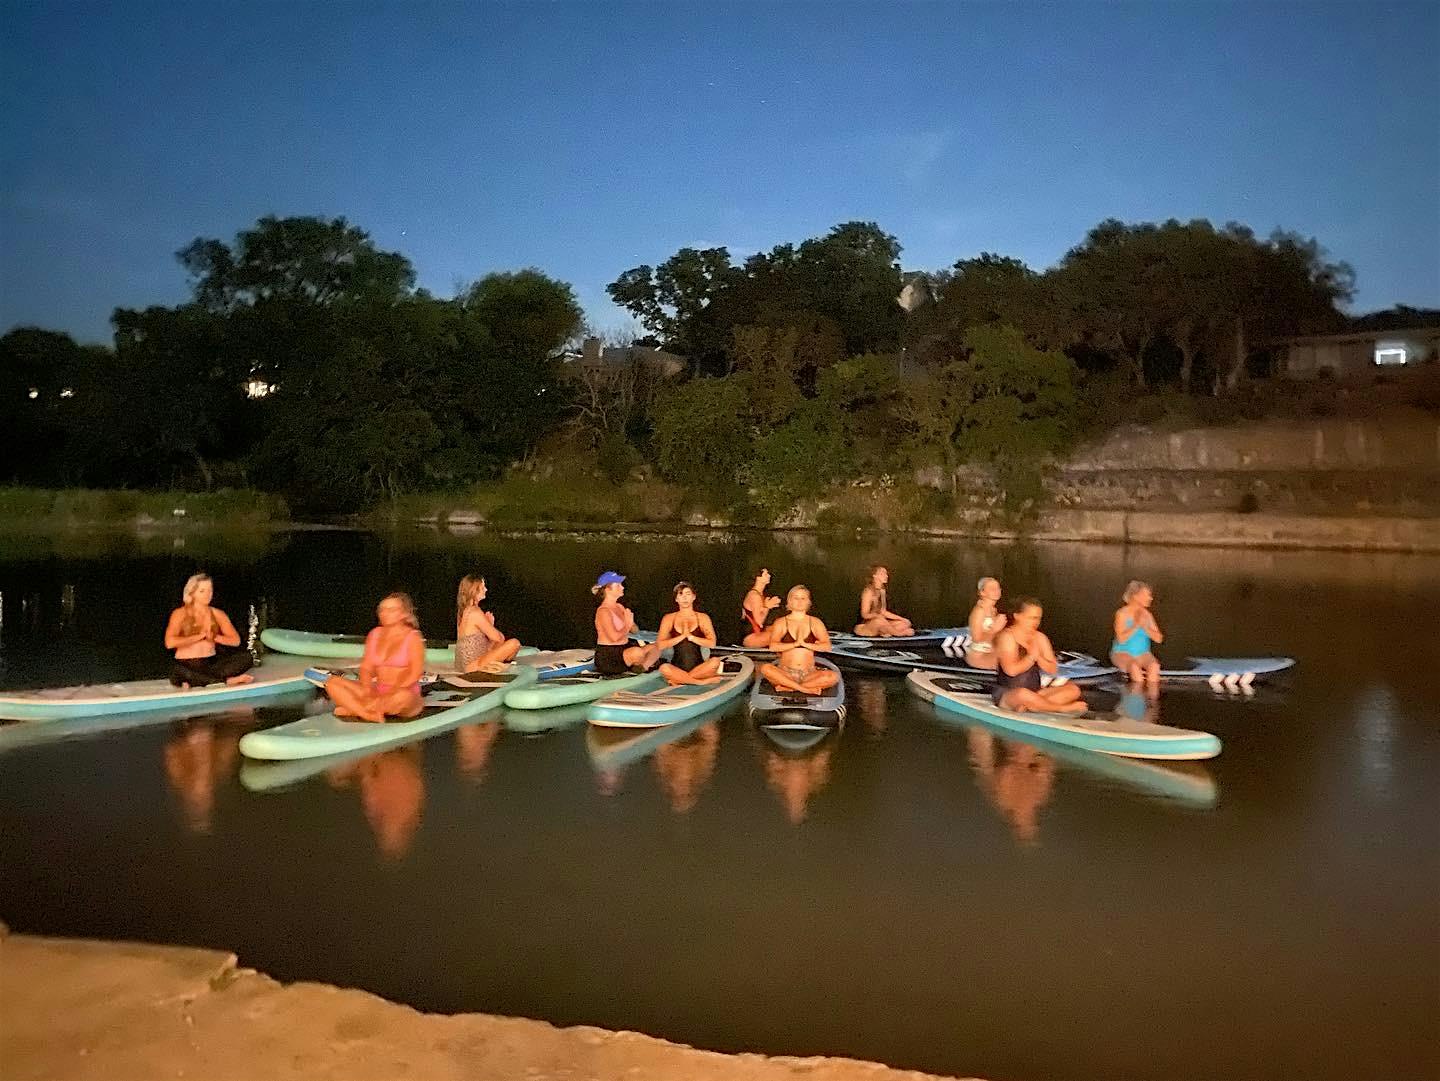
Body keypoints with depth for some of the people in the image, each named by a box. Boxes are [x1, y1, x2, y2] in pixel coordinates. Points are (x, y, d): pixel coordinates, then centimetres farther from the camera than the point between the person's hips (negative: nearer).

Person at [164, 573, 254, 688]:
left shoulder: (217, 614, 11)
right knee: (177, 671, -40)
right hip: (187, 665, -3)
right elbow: (169, 642, -16)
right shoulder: (180, 614, 0)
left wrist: (214, 637, -11)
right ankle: (228, 680, -26)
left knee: (245, 656, -20)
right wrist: (199, 636, -11)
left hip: (212, 663, 3)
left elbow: (236, 640, 4)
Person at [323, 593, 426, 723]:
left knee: (403, 696, -42)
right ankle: (369, 715, -28)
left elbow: (415, 673, -12)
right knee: (332, 682, -10)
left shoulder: (413, 638, -3)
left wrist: (392, 692, -23)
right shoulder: (375, 634, 12)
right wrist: (367, 688, -14)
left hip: (407, 693, -5)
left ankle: (354, 710, -22)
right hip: (377, 691, 5)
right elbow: (366, 668, 7)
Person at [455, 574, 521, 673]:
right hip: (471, 664, -9)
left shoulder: (463, 610, 9)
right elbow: (497, 637, -14)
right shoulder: (475, 613, -20)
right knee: (514, 643, -13)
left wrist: (489, 624, -2)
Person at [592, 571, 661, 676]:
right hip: (607, 655, -10)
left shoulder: (620, 607, 13)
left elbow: (635, 630, 16)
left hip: (623, 650, 10)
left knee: (655, 647, 0)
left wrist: (630, 621, -6)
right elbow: (615, 637, -24)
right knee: (637, 651, -34)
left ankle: (643, 666, -26)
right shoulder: (603, 611, -15)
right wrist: (627, 625, -7)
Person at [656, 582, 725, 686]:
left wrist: (691, 637, -11)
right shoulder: (669, 618, 10)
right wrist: (681, 636, -9)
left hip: (698, 667, 1)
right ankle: (703, 681, -25)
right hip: (677, 667, -1)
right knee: (664, 668, -35)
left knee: (715, 661, -30)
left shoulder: (703, 618, 11)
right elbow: (660, 645, -1)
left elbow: (712, 643, -2)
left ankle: (678, 680, -21)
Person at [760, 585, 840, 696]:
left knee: (834, 677, -27)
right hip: (786, 672, -1)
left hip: (809, 673, 1)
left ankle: (787, 687, -20)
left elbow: (827, 646, -3)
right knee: (765, 669, -33)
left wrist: (805, 644, -16)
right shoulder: (781, 622, 7)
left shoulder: (815, 622, 11)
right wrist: (795, 644, -19)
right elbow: (773, 646, -9)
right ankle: (805, 689, -25)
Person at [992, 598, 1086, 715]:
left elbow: (1052, 670, 5)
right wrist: (1032, 656, -9)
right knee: (1023, 694, -41)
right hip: (1007, 694, -7)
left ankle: (1030, 706, -23)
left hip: (1035, 692, 7)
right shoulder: (1007, 636, -10)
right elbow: (1011, 670, -21)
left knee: (1073, 689, -8)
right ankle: (1063, 708, -18)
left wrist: (1037, 656, -12)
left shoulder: (1040, 638, 11)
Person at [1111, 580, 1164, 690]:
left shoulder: (1148, 615, 5)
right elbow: (1121, 639, -17)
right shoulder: (1122, 613, -8)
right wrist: (1136, 625, -24)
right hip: (1123, 653, -4)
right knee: (1135, 667, -35)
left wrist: (1145, 627, -15)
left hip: (1142, 653, 4)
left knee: (1154, 666, -29)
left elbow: (1159, 638, 0)